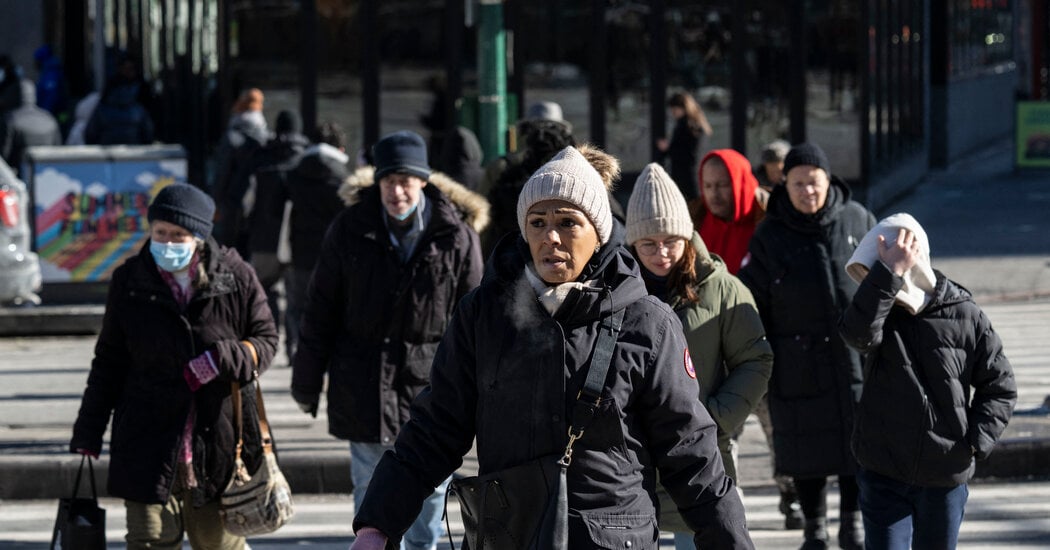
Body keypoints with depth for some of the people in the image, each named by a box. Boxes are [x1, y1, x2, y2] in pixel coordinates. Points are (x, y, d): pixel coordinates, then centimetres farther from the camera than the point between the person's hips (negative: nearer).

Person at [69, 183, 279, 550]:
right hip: (148, 443, 0)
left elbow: (265, 339, 5)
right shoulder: (129, 282, 0)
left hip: (218, 439, 0)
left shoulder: (235, 278, -4)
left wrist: (226, 358, -16)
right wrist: (87, 432, 7)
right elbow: (109, 361, 8)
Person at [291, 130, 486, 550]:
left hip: (430, 384, 0)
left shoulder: (457, 237, -6)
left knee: (429, 493, 8)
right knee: (372, 490, 4)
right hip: (364, 385, 0)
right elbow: (322, 308, 4)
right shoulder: (351, 229, -2)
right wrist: (307, 381, 5)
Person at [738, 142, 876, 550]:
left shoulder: (857, 221, 2)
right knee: (807, 444, 5)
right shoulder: (770, 237, -2)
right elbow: (751, 301, -1)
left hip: (857, 358, 1)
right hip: (799, 363, -1)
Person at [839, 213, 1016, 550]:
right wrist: (888, 273, -33)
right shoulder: (882, 310, -3)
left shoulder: (965, 316, -6)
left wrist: (976, 441, -11)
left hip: (945, 477, 0)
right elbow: (857, 333, -29)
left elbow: (1000, 387, 2)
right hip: (883, 472, 0)